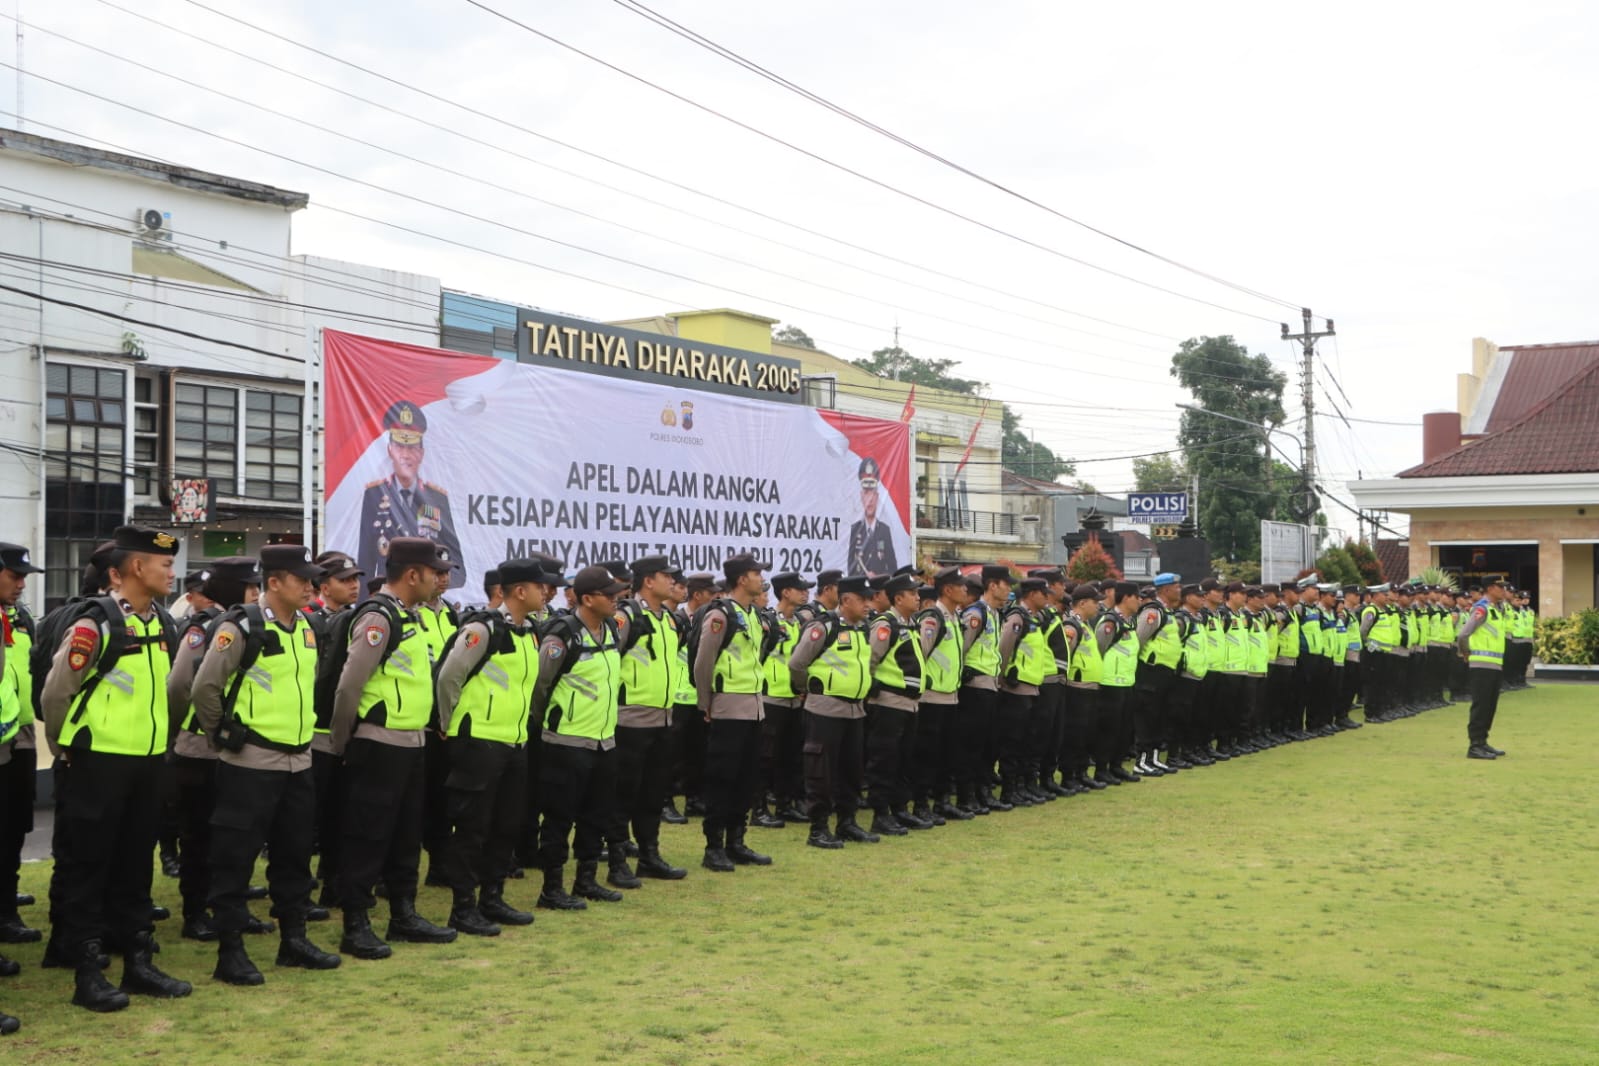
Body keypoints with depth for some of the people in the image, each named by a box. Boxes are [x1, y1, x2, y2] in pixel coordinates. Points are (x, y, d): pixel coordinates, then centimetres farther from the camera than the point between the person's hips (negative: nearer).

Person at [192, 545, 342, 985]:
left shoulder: (306, 628, 9)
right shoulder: (241, 628, -13)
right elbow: (205, 687, -11)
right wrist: (221, 734, -1)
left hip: (298, 762, 7)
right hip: (250, 765, -7)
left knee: (294, 855, 14)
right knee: (235, 860, 0)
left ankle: (294, 939, 26)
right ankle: (230, 952, 7)